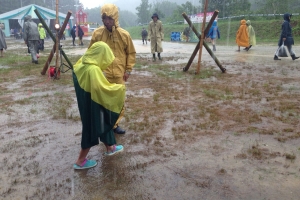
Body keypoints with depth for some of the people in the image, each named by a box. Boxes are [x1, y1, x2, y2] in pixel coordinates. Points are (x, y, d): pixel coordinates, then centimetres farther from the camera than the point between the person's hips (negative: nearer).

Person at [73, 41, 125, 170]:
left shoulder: (81, 64, -1)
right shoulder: (93, 70, -28)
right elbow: (103, 89, -32)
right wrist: (120, 88, -18)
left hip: (86, 103, 9)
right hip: (92, 106, -9)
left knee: (103, 124, 24)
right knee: (92, 129, 8)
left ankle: (110, 148, 44)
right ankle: (80, 161, 22)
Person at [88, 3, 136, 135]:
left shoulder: (124, 34, -4)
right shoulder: (97, 33, -5)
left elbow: (131, 53, 7)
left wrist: (128, 69, 1)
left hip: (119, 74, 2)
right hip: (102, 74, -1)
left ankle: (115, 124, 28)